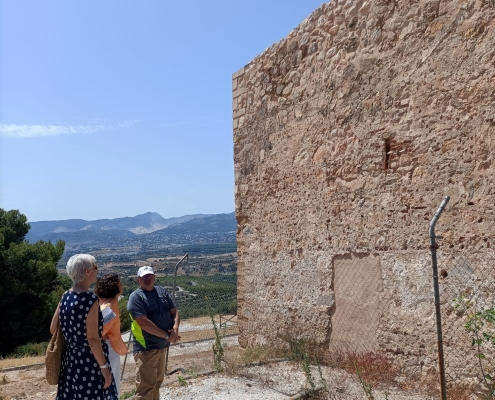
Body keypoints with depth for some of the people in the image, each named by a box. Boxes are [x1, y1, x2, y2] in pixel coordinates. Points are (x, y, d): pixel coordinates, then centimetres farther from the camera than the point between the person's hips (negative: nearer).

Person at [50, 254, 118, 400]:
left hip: (70, 359, 8)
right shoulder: (90, 299, -19)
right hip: (90, 361, -8)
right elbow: (92, 338, -21)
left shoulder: (65, 297, 4)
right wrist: (104, 367, -15)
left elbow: (53, 329, 11)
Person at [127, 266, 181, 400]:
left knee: (157, 381, 21)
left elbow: (174, 312, 9)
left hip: (161, 345, 7)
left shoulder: (162, 291, 8)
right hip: (146, 348, -7)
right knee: (146, 386, -4)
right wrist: (167, 336, -19)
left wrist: (175, 329, -12)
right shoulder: (136, 296, -13)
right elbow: (144, 323, -22)